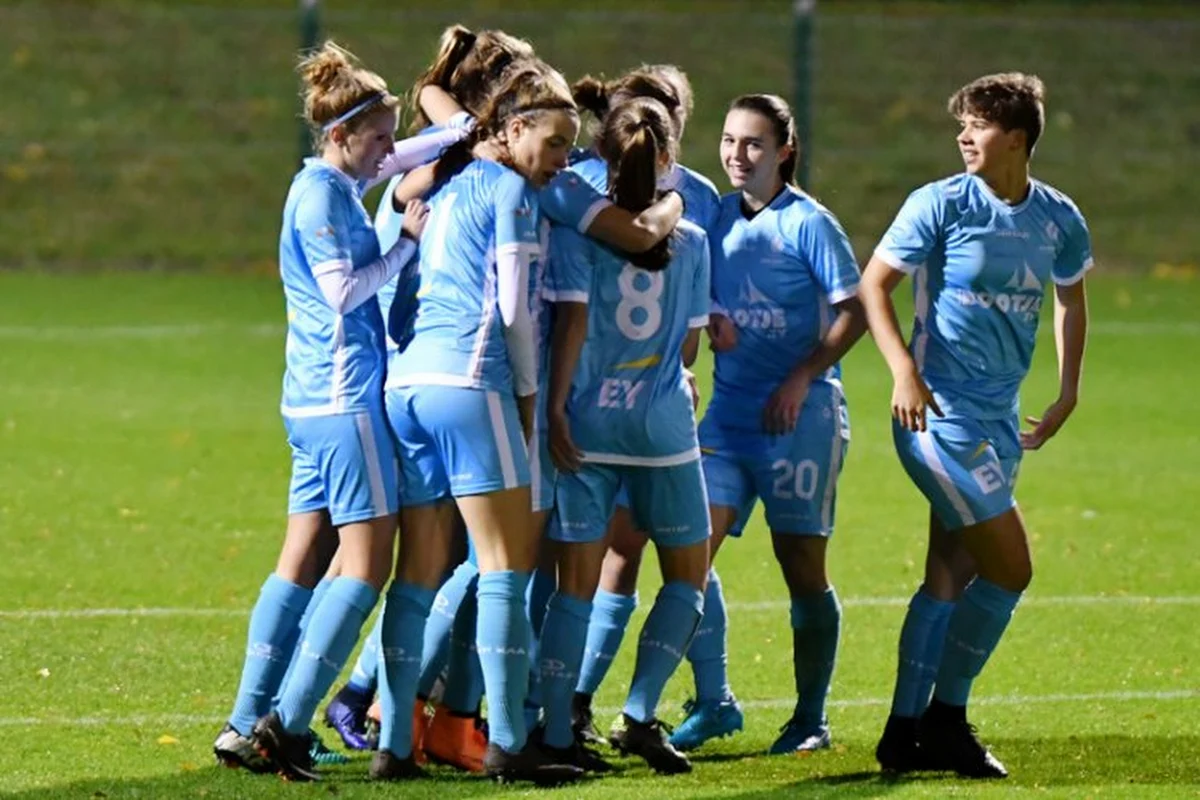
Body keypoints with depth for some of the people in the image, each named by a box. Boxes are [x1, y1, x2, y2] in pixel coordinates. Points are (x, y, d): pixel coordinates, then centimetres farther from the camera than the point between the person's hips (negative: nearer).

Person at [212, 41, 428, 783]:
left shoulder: (339, 187, 15)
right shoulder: (322, 193, -12)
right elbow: (343, 290, -17)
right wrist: (408, 241, -11)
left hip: (315, 401, 10)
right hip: (344, 396, -10)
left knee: (303, 563, 9)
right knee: (367, 564, -7)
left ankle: (247, 725, 8)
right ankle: (289, 723, -11)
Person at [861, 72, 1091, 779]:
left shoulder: (1058, 218, 5)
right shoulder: (942, 204, -9)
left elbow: (1072, 297, 23)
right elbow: (874, 283, -6)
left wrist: (1068, 394, 18)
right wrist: (904, 370, -17)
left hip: (1000, 421, 6)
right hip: (941, 411, -6)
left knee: (953, 576, 8)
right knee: (1009, 567, -9)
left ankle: (907, 733, 13)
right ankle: (945, 718, 3)